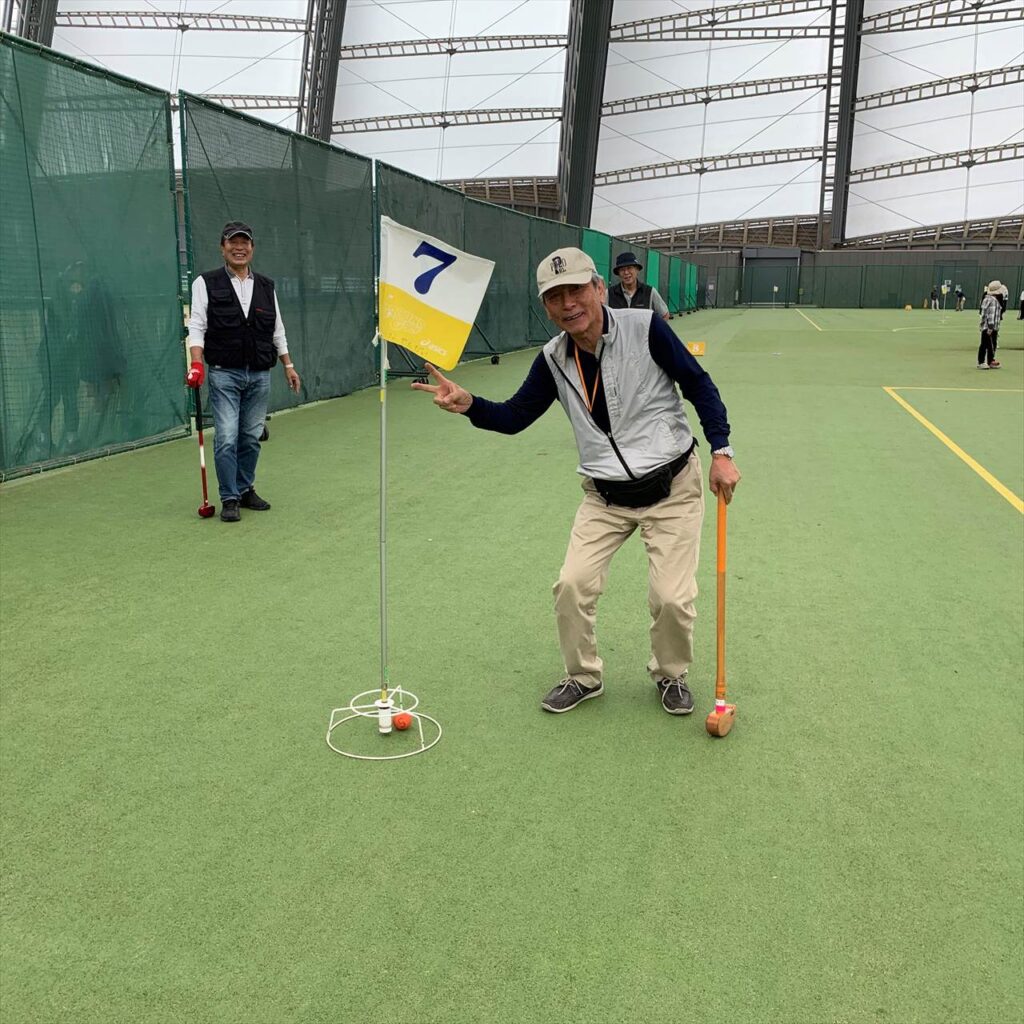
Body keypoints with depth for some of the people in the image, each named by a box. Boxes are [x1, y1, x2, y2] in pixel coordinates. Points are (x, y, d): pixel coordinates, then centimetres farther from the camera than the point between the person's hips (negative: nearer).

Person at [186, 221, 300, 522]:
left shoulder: (266, 286, 11)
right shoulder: (206, 283, -1)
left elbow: (277, 330, 17)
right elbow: (197, 326, -6)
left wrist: (288, 365, 14)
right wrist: (197, 363, -19)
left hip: (259, 375, 4)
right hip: (224, 373, -4)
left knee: (251, 437, 9)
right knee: (227, 438, -8)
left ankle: (245, 489, 24)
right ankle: (229, 499, 3)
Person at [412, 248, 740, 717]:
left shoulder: (644, 327, -16)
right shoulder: (554, 359, -3)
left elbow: (699, 386, -10)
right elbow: (514, 417, -1)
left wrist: (720, 451, -16)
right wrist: (469, 405, -20)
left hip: (671, 488, -3)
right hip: (605, 497, 4)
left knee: (672, 598, -7)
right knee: (572, 584, -5)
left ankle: (671, 675, 24)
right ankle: (583, 677, 21)